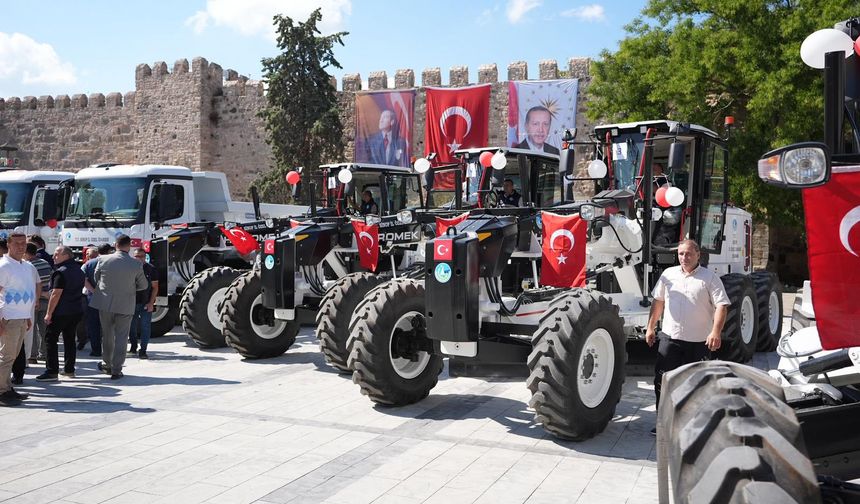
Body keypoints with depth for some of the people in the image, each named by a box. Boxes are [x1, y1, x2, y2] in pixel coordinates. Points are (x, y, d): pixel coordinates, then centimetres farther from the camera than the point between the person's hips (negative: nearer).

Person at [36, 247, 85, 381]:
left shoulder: (61, 272, -16)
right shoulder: (79, 270, 12)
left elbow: (56, 294, -20)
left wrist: (49, 313, -16)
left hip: (61, 312, -8)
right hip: (77, 311, 8)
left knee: (51, 340, -2)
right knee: (70, 340, 14)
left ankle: (52, 371, -5)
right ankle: (69, 369, 18)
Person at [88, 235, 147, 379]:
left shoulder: (103, 260, -7)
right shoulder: (136, 264, -11)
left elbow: (96, 278, 8)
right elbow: (143, 285, 0)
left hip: (105, 303, 2)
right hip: (125, 306, -2)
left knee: (107, 335, 18)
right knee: (121, 338, 5)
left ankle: (107, 364, 33)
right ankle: (116, 370, 5)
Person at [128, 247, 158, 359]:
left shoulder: (151, 269, -2)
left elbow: (155, 287, -1)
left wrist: (151, 303, -9)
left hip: (146, 304, -2)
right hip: (132, 303, 2)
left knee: (145, 327, -4)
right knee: (132, 327, 10)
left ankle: (142, 351, -2)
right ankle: (133, 348, 25)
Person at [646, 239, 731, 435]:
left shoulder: (709, 278, -2)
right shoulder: (669, 274, 9)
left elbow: (721, 306, -9)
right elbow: (658, 301, 16)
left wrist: (715, 332, -22)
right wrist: (651, 327, 13)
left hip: (699, 341, -2)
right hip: (670, 337, 3)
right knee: (662, 380, -2)